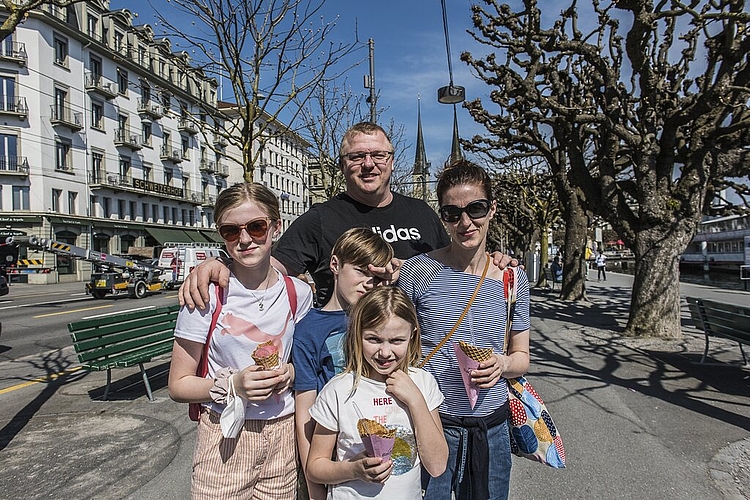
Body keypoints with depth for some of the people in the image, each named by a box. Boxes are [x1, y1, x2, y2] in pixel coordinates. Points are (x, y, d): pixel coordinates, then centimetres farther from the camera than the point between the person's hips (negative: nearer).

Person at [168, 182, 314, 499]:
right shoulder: (207, 294, -12)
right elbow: (178, 385, -7)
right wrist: (232, 385, -24)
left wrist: (290, 372, -9)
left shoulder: (299, 293, -4)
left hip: (283, 434, 3)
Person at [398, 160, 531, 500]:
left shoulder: (513, 278, 0)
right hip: (428, 423, -3)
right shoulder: (419, 271, -10)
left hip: (491, 428, 3)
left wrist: (503, 364, -14)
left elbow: (521, 357, 8)